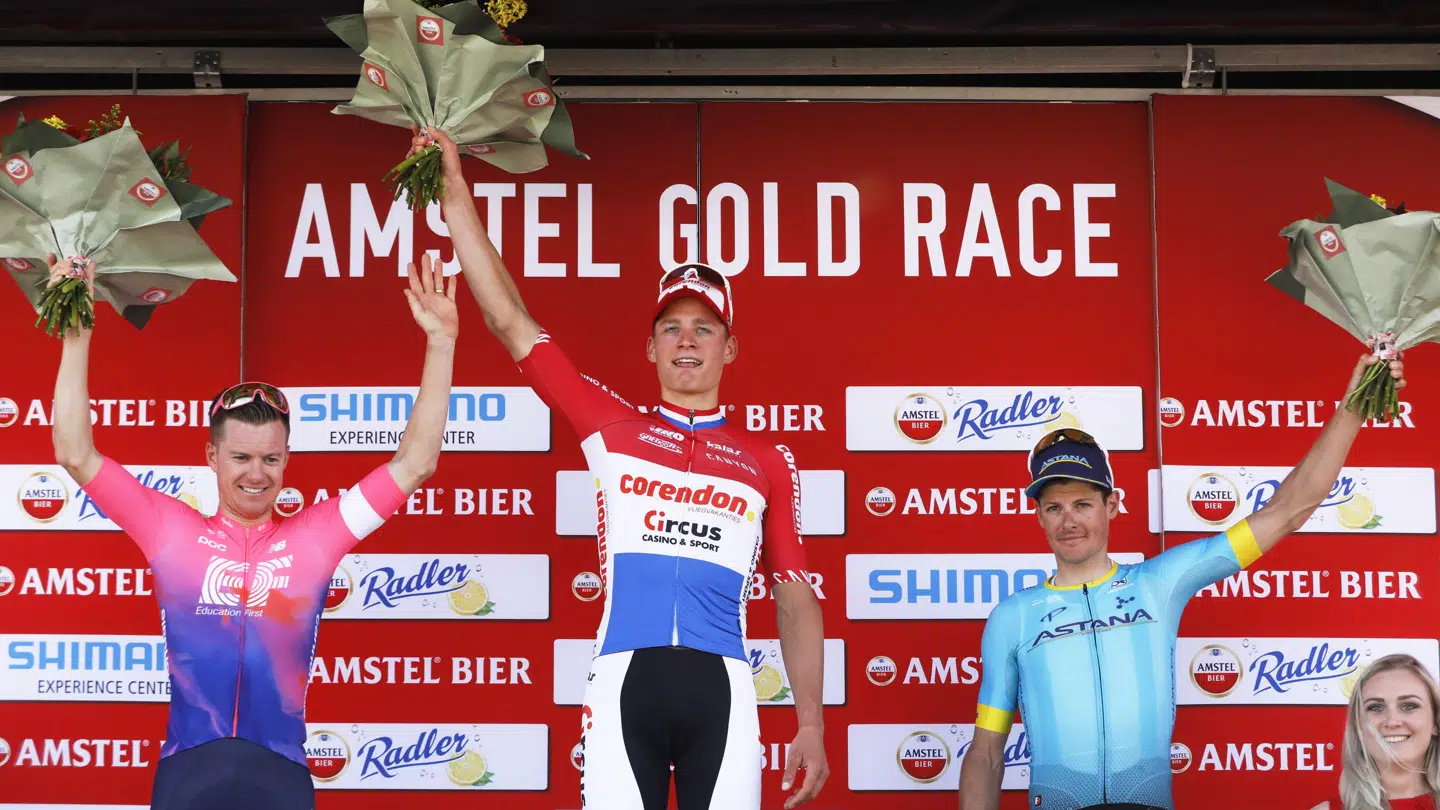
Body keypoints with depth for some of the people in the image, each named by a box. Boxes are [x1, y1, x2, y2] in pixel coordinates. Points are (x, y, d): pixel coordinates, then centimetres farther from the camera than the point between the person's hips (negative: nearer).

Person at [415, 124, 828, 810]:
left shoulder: (768, 463, 16)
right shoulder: (611, 426, 16)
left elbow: (795, 602, 16)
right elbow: (510, 322, 14)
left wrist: (811, 728, 9)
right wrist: (457, 195, 12)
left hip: (720, 688, 0)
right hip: (623, 678, 0)